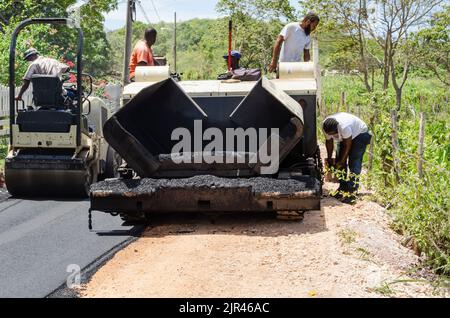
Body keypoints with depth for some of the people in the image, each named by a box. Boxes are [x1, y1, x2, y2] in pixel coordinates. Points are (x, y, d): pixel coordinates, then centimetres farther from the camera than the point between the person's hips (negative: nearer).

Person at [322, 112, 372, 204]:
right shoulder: (325, 127, -22)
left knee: (354, 164, -17)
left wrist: (341, 162, -19)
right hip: (344, 137, 7)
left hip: (359, 135, -7)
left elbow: (348, 146, -28)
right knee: (339, 160, 1)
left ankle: (352, 192, -20)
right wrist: (329, 158, -1)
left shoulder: (344, 127, -41)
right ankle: (342, 189, 8)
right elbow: (329, 142, -5)